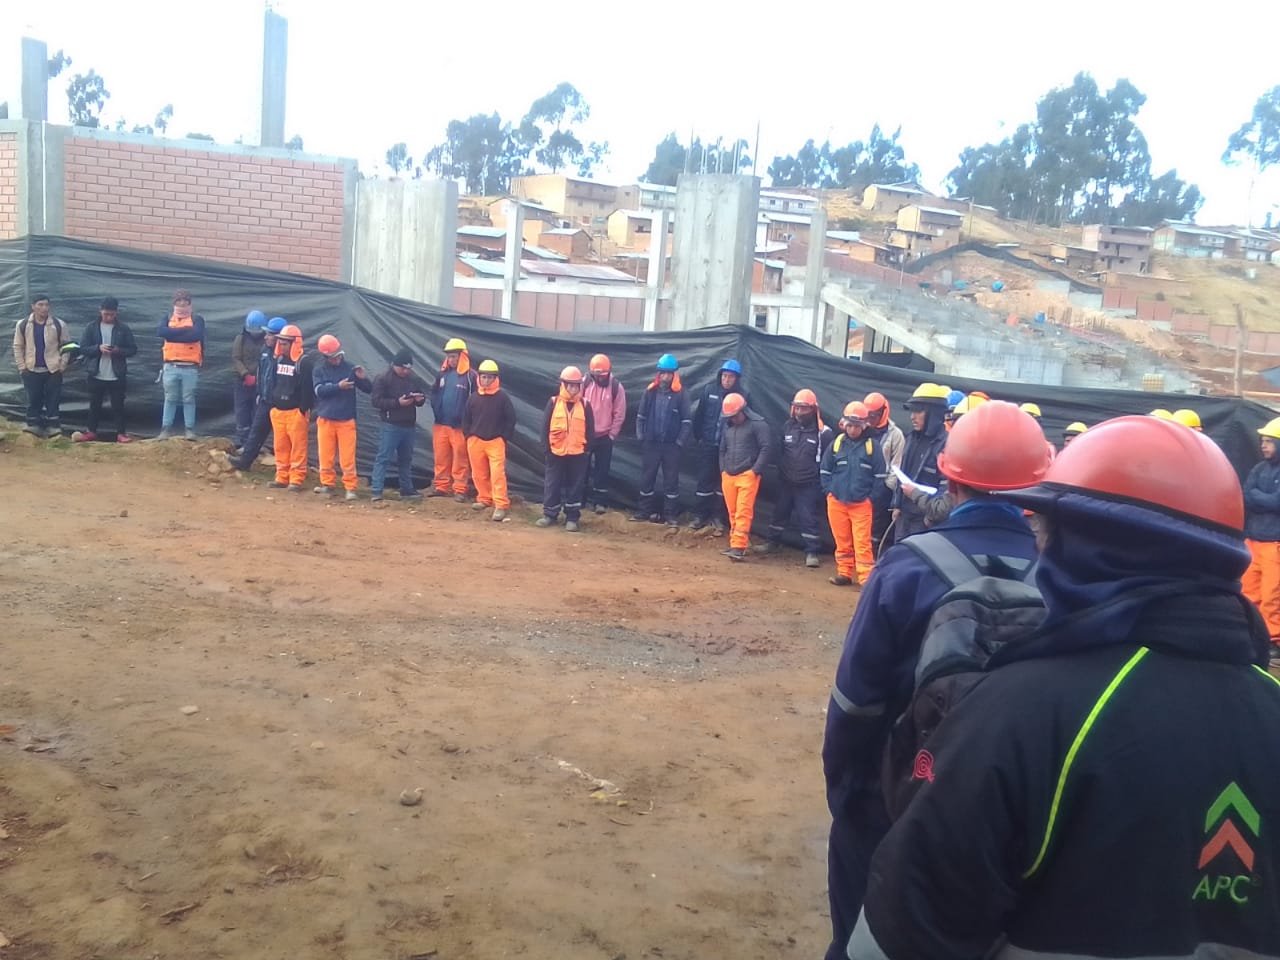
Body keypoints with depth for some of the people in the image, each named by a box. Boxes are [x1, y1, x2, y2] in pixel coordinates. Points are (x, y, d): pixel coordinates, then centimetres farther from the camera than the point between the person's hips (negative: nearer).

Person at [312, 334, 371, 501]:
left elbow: (369, 389, 4)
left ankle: (350, 488, 3)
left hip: (347, 420, -1)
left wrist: (362, 378, -16)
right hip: (325, 419, 1)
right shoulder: (319, 370, 4)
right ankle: (327, 484, 19)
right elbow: (319, 390, -11)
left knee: (348, 457, -3)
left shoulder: (350, 367, 2)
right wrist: (338, 387, -23)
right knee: (326, 455, 6)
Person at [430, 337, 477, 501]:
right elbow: (434, 394, 15)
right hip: (440, 424, 5)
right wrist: (436, 411, 2)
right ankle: (441, 486, 21)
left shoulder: (470, 375, -8)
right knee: (441, 457, 10)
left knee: (460, 459, 2)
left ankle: (460, 489, 9)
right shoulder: (442, 373, 8)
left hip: (460, 425, -5)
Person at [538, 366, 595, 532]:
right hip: (556, 452, 0)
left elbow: (590, 429, 6)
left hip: (577, 453, 0)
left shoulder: (584, 404, 1)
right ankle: (550, 514, 17)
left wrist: (587, 447, 1)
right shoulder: (553, 402, -2)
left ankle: (572, 517, 12)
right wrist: (547, 447, -3)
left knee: (575, 486, 5)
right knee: (552, 484, 5)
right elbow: (545, 426, 0)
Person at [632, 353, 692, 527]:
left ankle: (671, 514, 12)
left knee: (671, 480, 4)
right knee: (647, 478, 9)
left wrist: (680, 442, -8)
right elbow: (640, 416, 8)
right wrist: (641, 437, 1)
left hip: (671, 445, -2)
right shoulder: (650, 391, 2)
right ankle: (646, 510, 21)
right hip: (650, 443, 2)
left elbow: (687, 421, -4)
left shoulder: (681, 394, -5)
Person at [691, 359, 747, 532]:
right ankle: (699, 515, 16)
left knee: (723, 482, 8)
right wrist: (698, 436, 5)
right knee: (703, 480, 5)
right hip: (707, 444, 1)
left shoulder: (742, 396, -8)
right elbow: (699, 414, 5)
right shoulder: (709, 390, -2)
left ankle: (718, 517, 17)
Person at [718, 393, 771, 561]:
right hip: (728, 475, 6)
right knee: (732, 512, 6)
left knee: (743, 511, -12)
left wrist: (756, 470, -12)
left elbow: (766, 448, -9)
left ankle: (739, 547, -16)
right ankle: (735, 544, 13)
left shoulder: (757, 424, -4)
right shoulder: (727, 427, 18)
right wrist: (723, 470, 16)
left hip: (748, 475, -6)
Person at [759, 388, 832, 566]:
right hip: (786, 481, 5)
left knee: (809, 518, -2)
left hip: (809, 485, -5)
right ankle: (773, 541, 35)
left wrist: (823, 482, -10)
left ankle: (812, 552, 7)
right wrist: (780, 471, 14)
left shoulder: (823, 432, -12)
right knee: (780, 512, 17)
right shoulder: (788, 427, 4)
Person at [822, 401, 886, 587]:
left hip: (861, 504, -3)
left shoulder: (873, 445, -4)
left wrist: (871, 496, -4)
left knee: (862, 543, -5)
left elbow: (880, 475, -1)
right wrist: (829, 491, 5)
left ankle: (866, 578, -2)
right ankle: (844, 573, 21)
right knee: (842, 542, 11)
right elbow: (825, 470, 12)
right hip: (836, 502, 3)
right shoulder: (837, 443, 3)